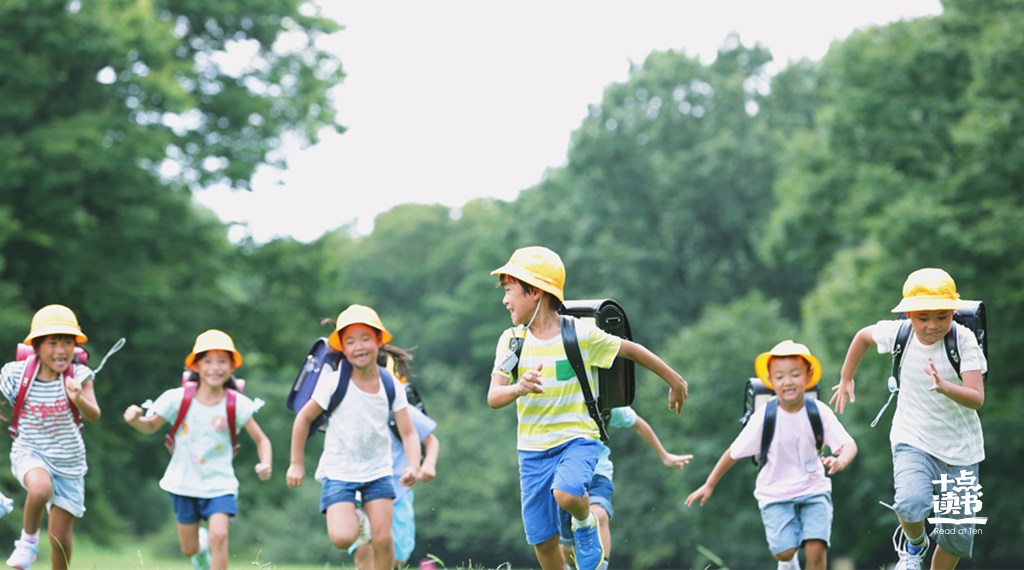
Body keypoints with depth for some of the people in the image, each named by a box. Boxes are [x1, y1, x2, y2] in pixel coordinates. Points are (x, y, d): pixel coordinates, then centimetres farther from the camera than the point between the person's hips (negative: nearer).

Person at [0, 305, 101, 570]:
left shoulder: (79, 376, -13)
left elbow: (94, 416, -25)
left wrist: (78, 399, -43)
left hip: (69, 461, 1)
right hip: (30, 452, -1)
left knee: (60, 538, 6)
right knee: (41, 489, -36)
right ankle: (28, 539, -8)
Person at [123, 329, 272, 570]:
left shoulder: (237, 405, -12)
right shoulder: (179, 399, -11)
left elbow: (261, 440, -5)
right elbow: (151, 426, 2)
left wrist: (265, 465, -24)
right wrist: (136, 419, -20)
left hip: (220, 484, -1)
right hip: (184, 484, 1)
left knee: (219, 536, -22)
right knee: (189, 549, 11)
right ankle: (201, 544, 49)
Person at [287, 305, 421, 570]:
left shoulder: (391, 387, -6)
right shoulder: (334, 383, -14)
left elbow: (409, 433, -4)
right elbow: (304, 418, -2)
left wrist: (413, 466, -23)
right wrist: (296, 464, 2)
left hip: (377, 471, 2)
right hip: (339, 471, -2)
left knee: (383, 540, -7)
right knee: (342, 538, -19)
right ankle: (353, 520, 17)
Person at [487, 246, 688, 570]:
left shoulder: (582, 335, -10)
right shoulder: (511, 340, -2)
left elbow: (631, 350, 4)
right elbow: (493, 398, -10)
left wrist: (674, 380, 13)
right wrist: (518, 388, -33)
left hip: (577, 439, -4)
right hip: (533, 448, 4)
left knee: (566, 494, -34)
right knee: (543, 540, 3)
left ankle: (586, 523, 0)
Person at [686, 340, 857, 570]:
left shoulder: (819, 412, -10)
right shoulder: (765, 417, -13)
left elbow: (848, 444, -13)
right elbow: (734, 452, -3)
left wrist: (841, 460, -37)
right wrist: (709, 485, 3)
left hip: (813, 490, 1)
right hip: (776, 495, -1)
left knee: (816, 549, -17)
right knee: (784, 550, -17)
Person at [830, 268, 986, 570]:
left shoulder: (963, 339, -17)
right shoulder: (899, 333, -10)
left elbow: (977, 399, -26)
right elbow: (864, 336, 13)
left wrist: (945, 387, -45)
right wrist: (846, 379, 20)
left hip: (960, 451, 0)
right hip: (913, 442, 0)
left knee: (958, 538, 4)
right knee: (911, 504, -28)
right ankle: (914, 543, 6)